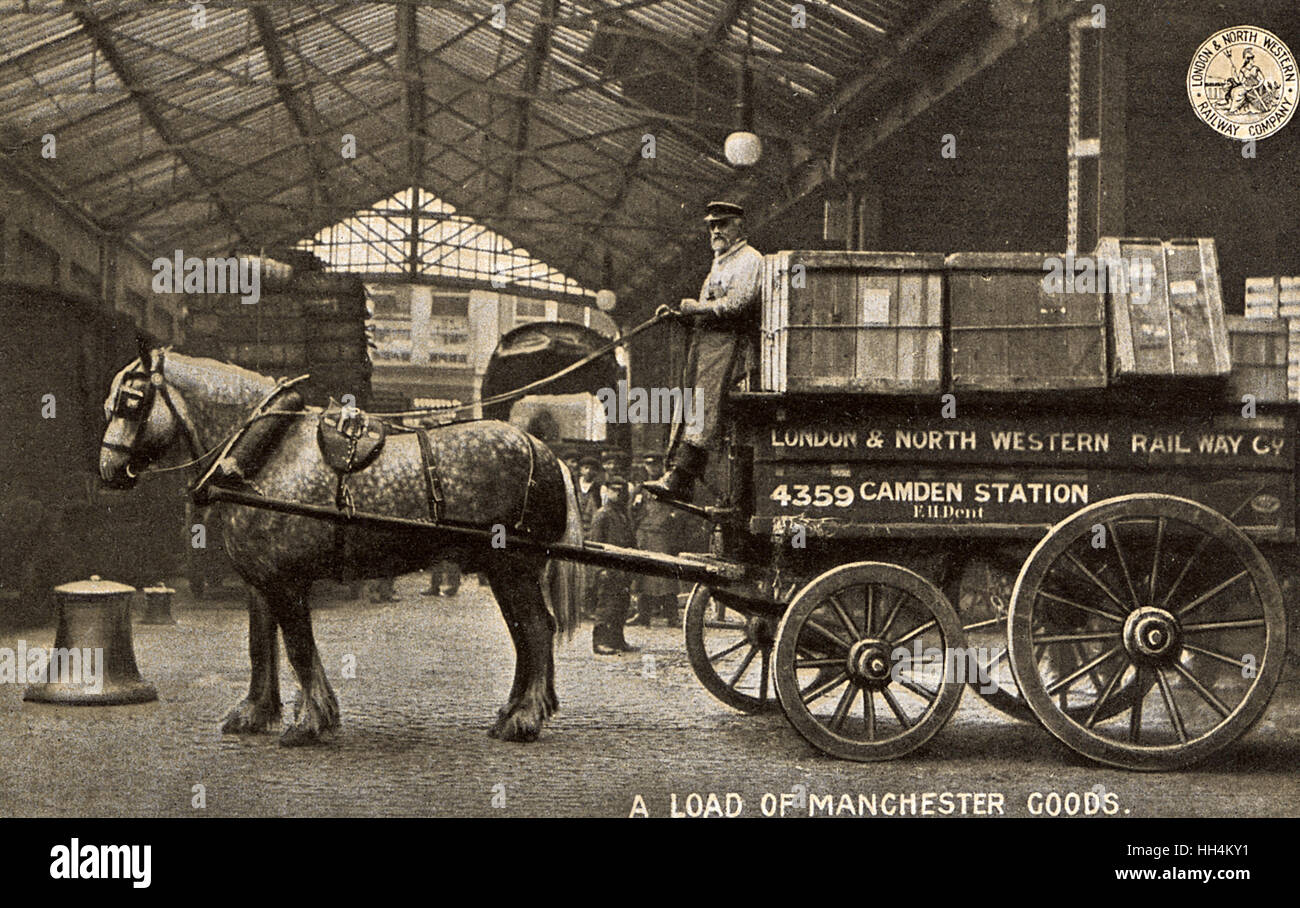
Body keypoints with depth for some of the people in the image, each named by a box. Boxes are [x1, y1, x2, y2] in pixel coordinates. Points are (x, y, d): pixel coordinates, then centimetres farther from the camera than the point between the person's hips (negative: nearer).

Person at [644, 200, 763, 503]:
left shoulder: (749, 260, -1)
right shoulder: (720, 263, 30)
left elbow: (739, 303, -17)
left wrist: (698, 308, -9)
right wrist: (678, 313, 13)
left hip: (727, 343, -10)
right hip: (702, 342, 10)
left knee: (703, 412, -19)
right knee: (686, 408, 1)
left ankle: (678, 481, -30)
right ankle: (682, 487, -4)